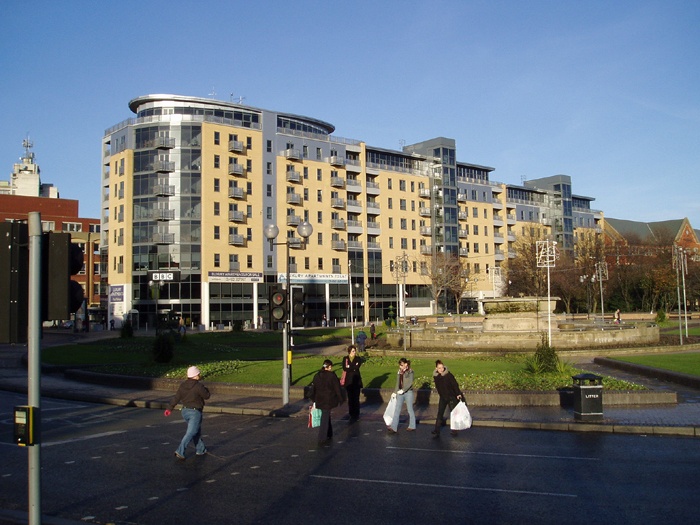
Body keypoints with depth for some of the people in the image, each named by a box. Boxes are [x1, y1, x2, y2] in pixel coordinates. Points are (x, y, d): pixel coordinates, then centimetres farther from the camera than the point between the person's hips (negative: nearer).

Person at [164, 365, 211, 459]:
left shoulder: (183, 385, 2)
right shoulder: (198, 386, -17)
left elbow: (176, 397, 2)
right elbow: (206, 396, -7)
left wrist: (169, 408, 7)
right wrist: (206, 389, 13)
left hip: (185, 411, 8)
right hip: (195, 412, -8)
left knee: (197, 431, 21)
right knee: (190, 433, -5)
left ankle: (200, 449, 29)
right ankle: (180, 452, -14)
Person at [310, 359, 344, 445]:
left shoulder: (317, 376, 5)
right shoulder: (332, 376, -12)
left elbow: (314, 389, 12)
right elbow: (337, 389, -9)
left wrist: (314, 400, 21)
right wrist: (340, 399, 2)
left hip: (319, 400, 5)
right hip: (329, 401, -5)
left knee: (326, 416, 22)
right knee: (325, 419, -2)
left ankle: (329, 434, 34)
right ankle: (322, 439, -2)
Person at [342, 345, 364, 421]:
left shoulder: (358, 359, 2)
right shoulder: (345, 359, 6)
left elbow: (356, 368, -13)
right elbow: (344, 368, -7)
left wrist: (348, 367, -5)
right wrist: (353, 367, -12)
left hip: (356, 380, -2)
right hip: (348, 381, 2)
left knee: (356, 398, -4)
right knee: (350, 398, 4)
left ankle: (356, 415, 3)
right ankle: (351, 414, 13)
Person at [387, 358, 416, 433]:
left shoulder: (410, 372, -9)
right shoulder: (399, 372, 8)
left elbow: (410, 383, -17)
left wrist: (403, 390, -22)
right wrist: (395, 392, 13)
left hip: (408, 392, -6)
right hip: (400, 393, 6)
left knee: (410, 409, 7)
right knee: (397, 410, 0)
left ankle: (412, 426, 23)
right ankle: (394, 427, -2)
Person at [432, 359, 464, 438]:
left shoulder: (448, 375, -16)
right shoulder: (435, 376, -2)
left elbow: (455, 384, -18)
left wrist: (458, 394, -26)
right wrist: (440, 394, 12)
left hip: (451, 397, -4)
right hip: (442, 398, 4)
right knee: (439, 414, -2)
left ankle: (454, 430, 18)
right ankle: (436, 432, -1)